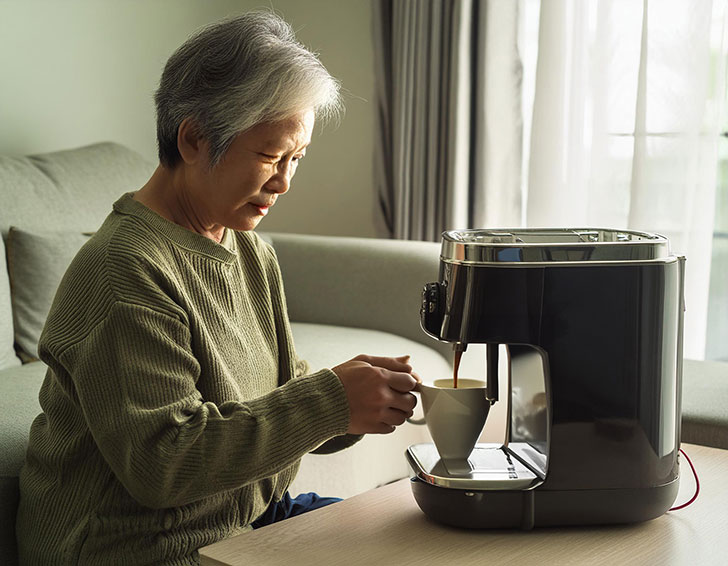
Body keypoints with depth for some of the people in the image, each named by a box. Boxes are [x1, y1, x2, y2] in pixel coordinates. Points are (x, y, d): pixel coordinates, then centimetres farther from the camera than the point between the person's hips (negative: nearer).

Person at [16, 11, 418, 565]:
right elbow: (158, 461, -25)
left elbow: (277, 400, 9)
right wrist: (329, 402, -26)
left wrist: (347, 393, -12)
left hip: (251, 518, 9)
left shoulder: (252, 253, 10)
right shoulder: (124, 269, -20)